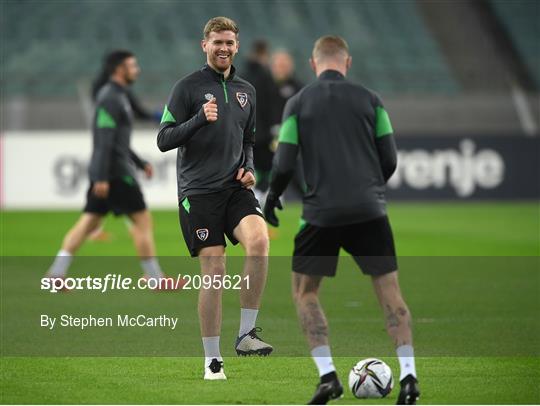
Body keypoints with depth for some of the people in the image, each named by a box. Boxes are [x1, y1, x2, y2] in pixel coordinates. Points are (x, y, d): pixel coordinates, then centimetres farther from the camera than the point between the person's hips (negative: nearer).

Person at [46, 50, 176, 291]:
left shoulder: (116, 96, 18)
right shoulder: (111, 98, -14)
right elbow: (104, 141, -21)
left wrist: (139, 162, 27)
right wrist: (101, 178, -25)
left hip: (106, 173, 10)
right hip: (115, 172, -10)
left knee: (88, 223, 7)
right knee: (142, 219, -4)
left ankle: (56, 273, 1)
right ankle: (155, 278, 0)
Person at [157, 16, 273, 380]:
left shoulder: (246, 91, 15)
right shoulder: (188, 87, 0)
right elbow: (164, 139, -5)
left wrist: (248, 168, 6)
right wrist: (200, 119, -19)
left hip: (236, 188, 4)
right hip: (199, 192, -3)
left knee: (259, 240, -26)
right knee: (214, 273, -7)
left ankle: (246, 333, -16)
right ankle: (212, 360, 5)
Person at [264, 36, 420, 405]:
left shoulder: (298, 103, 2)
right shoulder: (369, 99, 6)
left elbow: (285, 164, -3)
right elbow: (390, 159, 4)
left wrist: (271, 197, 16)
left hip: (322, 212, -1)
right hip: (369, 209, 1)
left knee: (305, 292, 14)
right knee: (389, 291, 8)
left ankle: (327, 375, 0)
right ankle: (408, 374, -5)